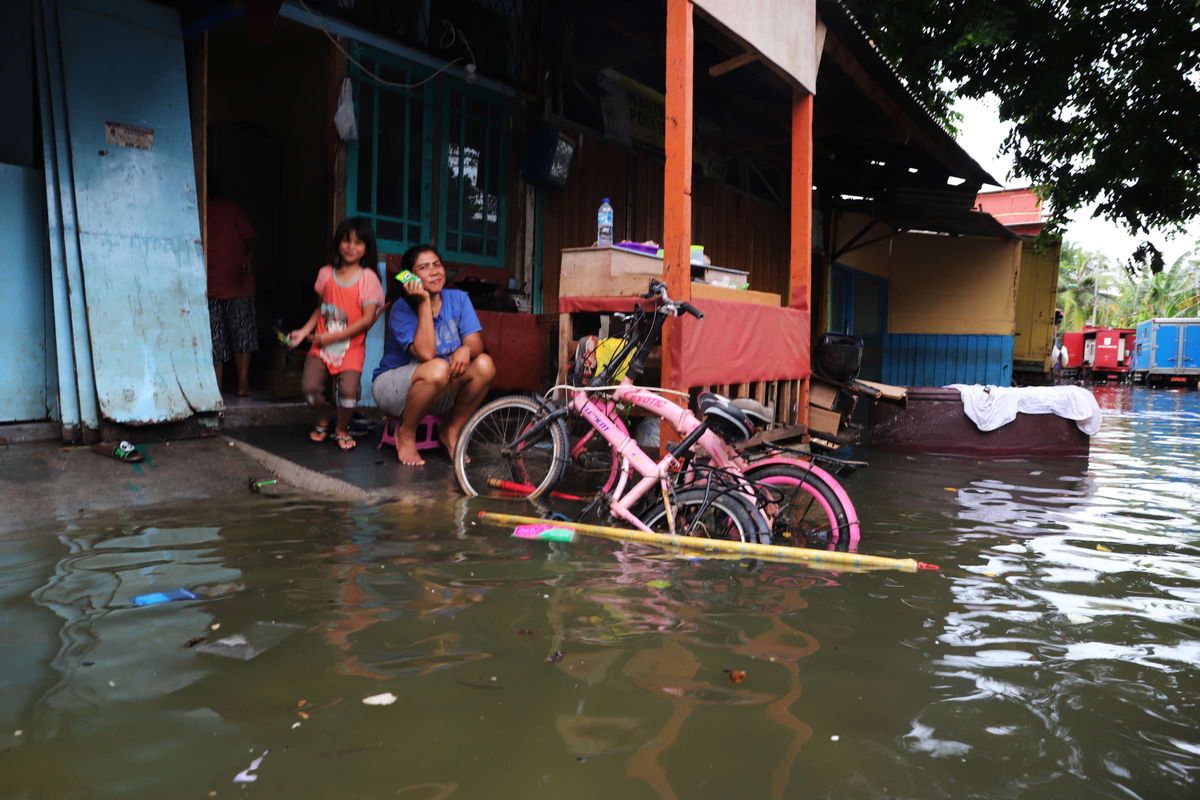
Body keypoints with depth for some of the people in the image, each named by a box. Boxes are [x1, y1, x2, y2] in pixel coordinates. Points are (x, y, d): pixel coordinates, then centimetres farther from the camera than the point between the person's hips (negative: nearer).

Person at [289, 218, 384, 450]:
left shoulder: (368, 278, -6)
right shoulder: (326, 273, 8)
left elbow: (367, 318, -11)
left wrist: (331, 337, -13)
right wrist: (304, 331, 4)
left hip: (351, 346, -3)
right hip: (322, 344, 3)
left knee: (349, 390, -23)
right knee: (310, 386, -16)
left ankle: (342, 429, 9)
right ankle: (323, 420, 18)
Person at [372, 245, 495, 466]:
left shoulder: (458, 299, -2)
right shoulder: (402, 309, -17)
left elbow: (476, 343, -8)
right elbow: (426, 354, -30)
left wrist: (465, 350, -33)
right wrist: (424, 302, -28)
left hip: (442, 390, 5)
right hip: (393, 384, -5)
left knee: (484, 364, -21)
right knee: (438, 369, -37)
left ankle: (451, 432, -3)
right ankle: (406, 433, -11)